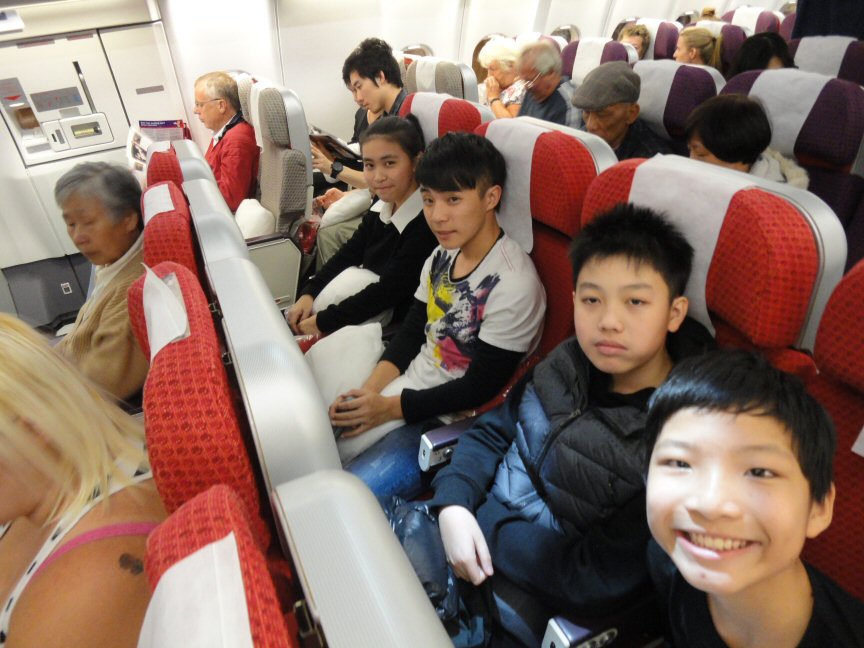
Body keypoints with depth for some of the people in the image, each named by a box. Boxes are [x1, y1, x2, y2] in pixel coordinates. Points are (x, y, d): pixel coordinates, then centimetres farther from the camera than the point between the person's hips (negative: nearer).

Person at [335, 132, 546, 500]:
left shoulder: (514, 285, -22)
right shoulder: (442, 256, 2)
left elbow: (479, 387, -19)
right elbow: (411, 333, 8)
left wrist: (389, 407, -17)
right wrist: (367, 391, -6)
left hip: (447, 423, -7)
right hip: (407, 385, 7)